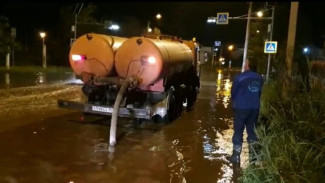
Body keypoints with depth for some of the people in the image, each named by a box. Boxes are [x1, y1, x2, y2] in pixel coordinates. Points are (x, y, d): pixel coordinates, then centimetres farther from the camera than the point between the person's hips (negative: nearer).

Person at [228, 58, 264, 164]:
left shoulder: (240, 77, -15)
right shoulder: (259, 78, -2)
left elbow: (233, 92, -3)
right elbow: (259, 93, 7)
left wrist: (235, 102, 17)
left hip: (241, 108, -4)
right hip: (255, 108, 4)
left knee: (238, 132, 4)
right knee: (252, 131, 14)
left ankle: (236, 156, 6)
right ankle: (252, 155, 21)